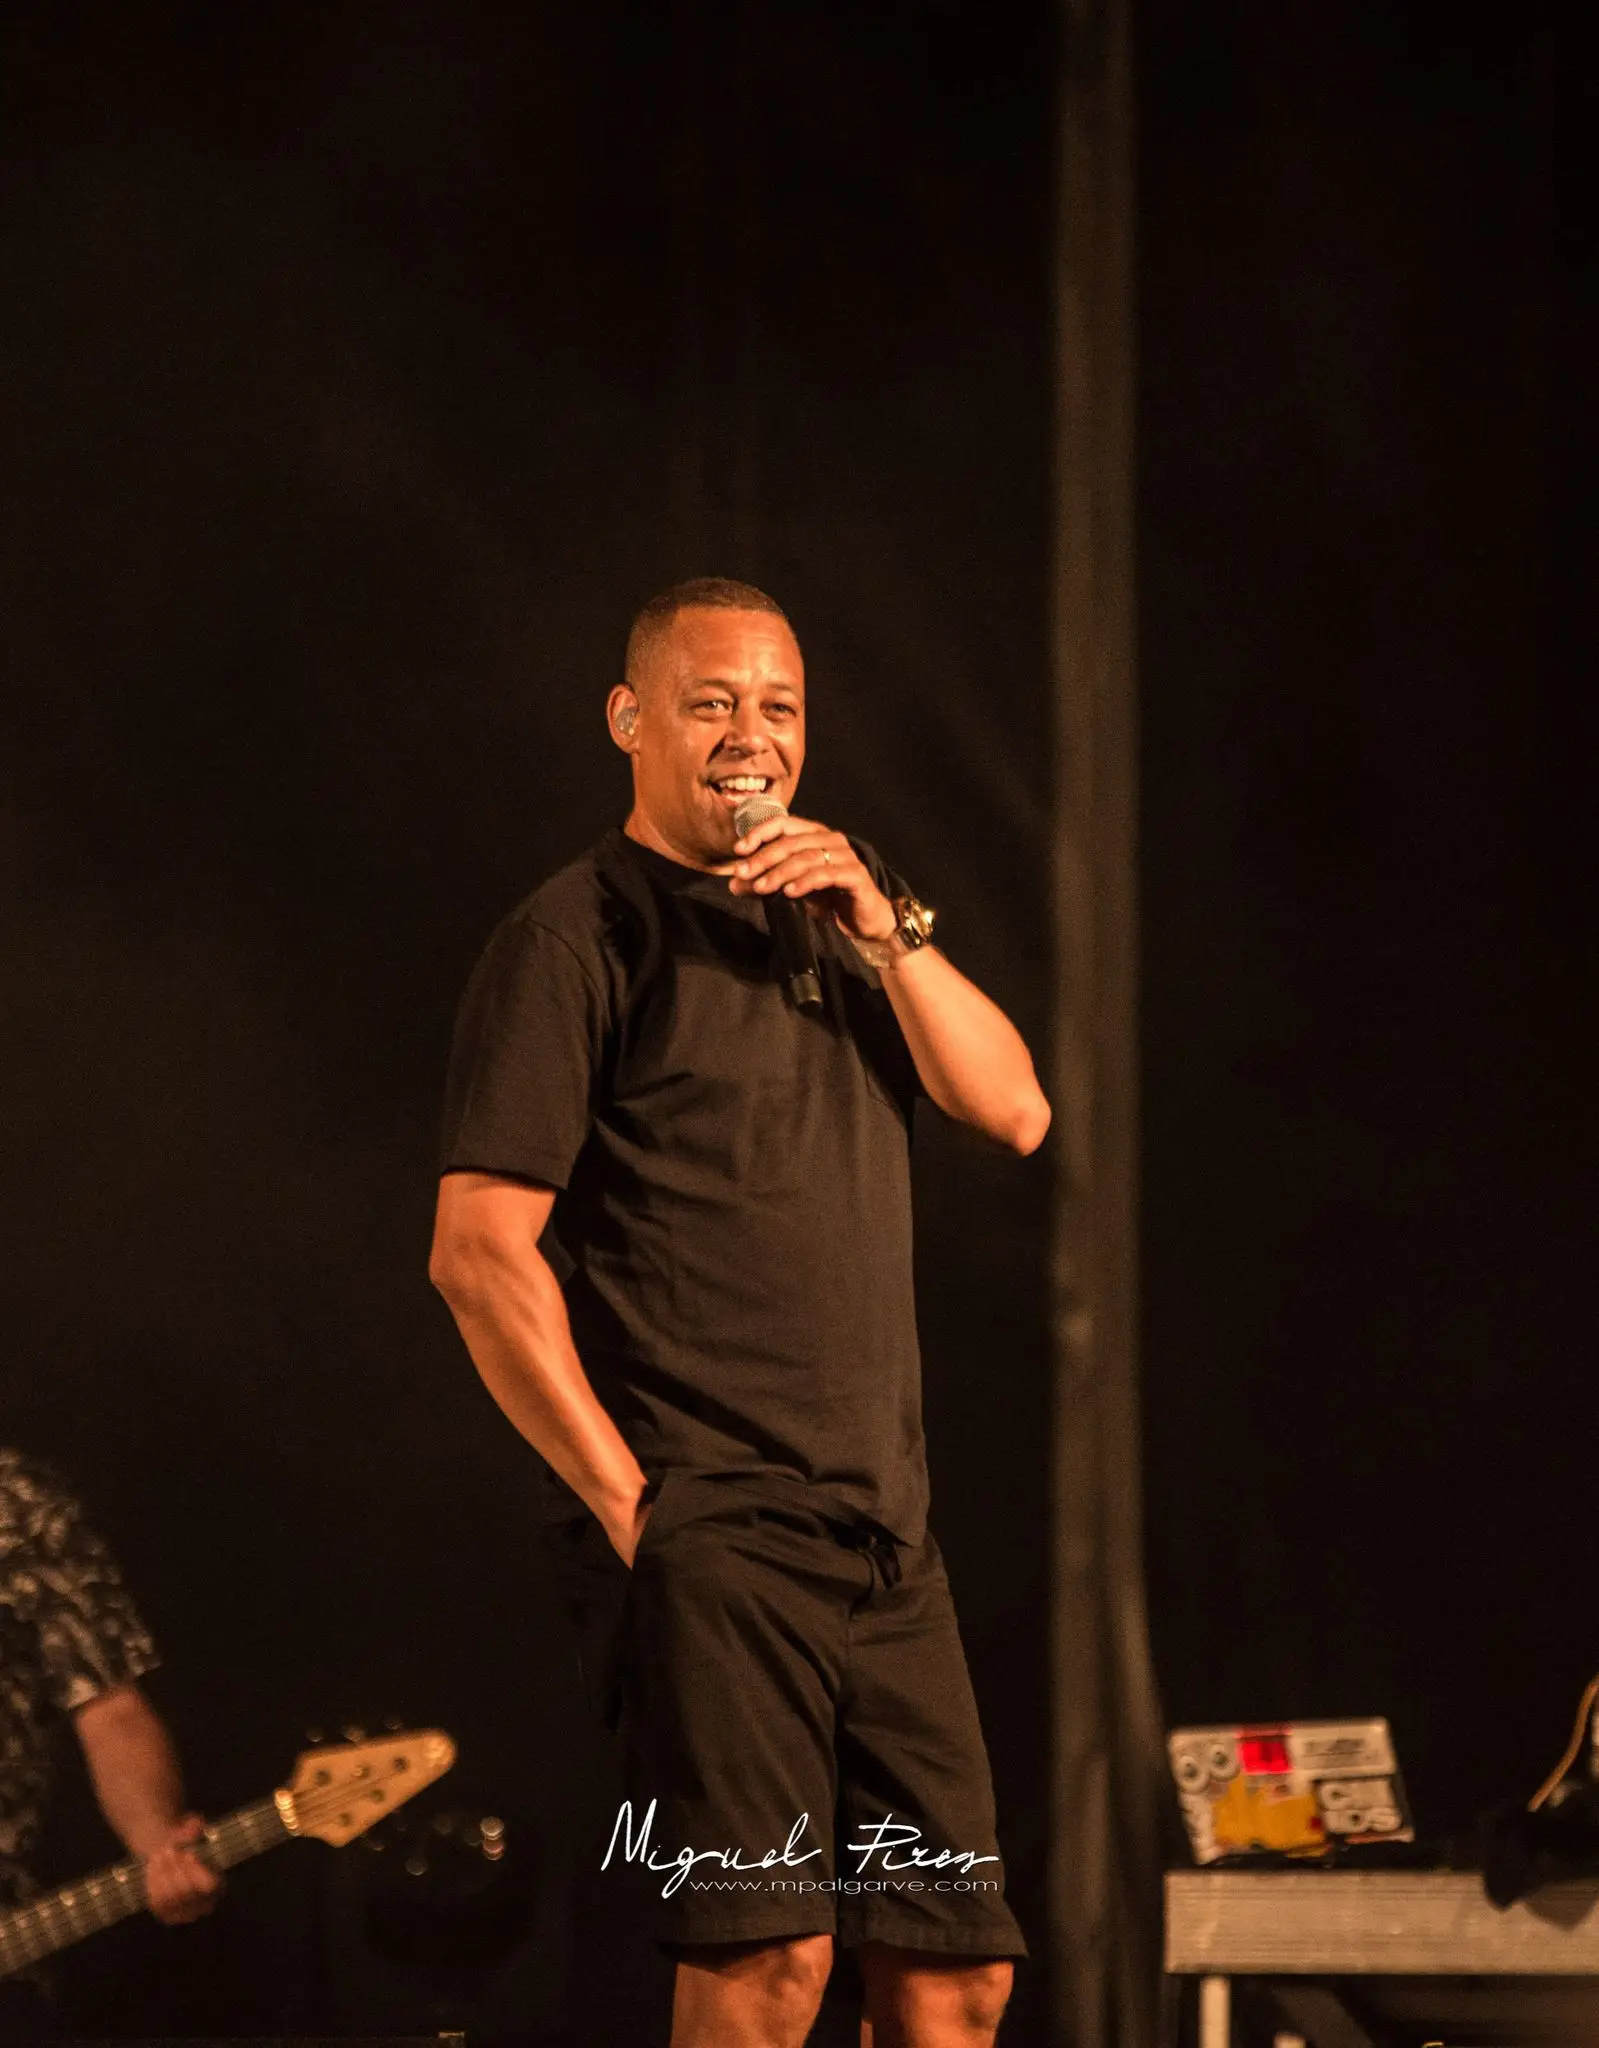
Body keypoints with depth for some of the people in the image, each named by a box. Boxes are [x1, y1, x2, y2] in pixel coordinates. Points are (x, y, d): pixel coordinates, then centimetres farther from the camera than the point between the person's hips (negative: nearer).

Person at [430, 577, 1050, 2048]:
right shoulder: (580, 937, -1)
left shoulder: (837, 921, 22)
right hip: (706, 1526, -7)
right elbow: (480, 1252, -8)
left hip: (888, 1538, 7)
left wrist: (886, 929, -4)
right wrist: (627, 1503, -12)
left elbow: (1014, 1111, 10)